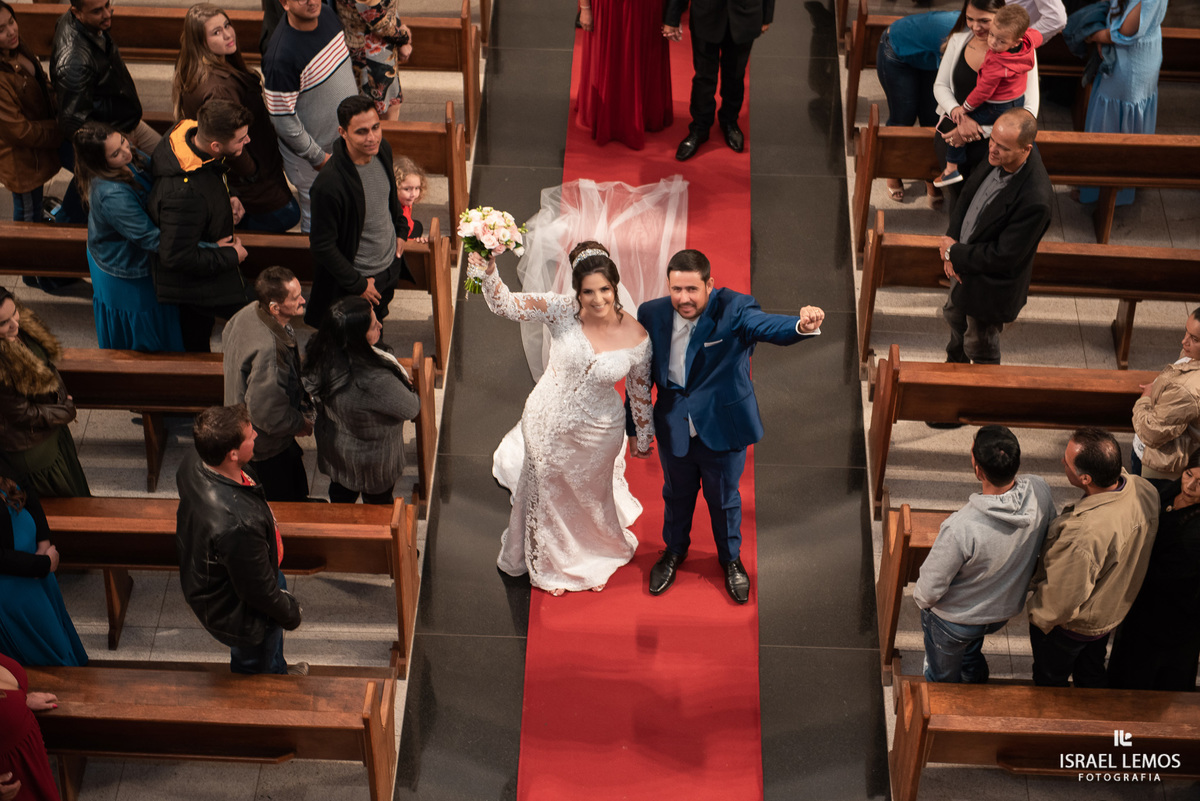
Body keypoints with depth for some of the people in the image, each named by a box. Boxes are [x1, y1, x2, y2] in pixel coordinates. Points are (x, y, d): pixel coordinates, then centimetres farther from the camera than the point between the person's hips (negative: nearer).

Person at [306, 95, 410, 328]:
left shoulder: (382, 149, -14)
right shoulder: (329, 184, -37)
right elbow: (322, 246, -25)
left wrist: (400, 229, 11)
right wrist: (358, 285, -18)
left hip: (391, 263, 6)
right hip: (360, 277, -6)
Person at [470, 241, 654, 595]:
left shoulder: (636, 337, -21)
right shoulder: (562, 311, -24)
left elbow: (640, 389, -6)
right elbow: (505, 304, -26)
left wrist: (644, 436, 7)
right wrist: (489, 273, -47)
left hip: (596, 434, 0)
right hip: (548, 423, 0)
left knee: (591, 496, 26)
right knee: (548, 491, 23)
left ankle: (596, 556, 59)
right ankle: (552, 564, 52)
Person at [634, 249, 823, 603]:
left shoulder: (734, 309, -23)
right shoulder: (652, 314, -13)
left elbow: (768, 325, -44)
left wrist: (802, 326, -68)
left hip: (722, 427, -2)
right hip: (673, 426, 2)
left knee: (724, 497, 20)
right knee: (677, 494, 25)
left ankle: (731, 558, 48)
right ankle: (674, 551, 54)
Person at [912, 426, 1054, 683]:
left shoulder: (960, 529, -43)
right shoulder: (1040, 491, -27)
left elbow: (929, 591, -28)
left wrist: (921, 599, -4)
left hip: (954, 620, -5)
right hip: (1007, 608, 5)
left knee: (944, 680, 26)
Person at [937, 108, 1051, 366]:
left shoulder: (1035, 200, -40)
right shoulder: (996, 156, -17)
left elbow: (1003, 257, -31)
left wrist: (955, 253, -19)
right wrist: (952, 242, -12)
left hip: (990, 286, -8)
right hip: (962, 267, 8)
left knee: (980, 347, 19)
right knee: (954, 316, 35)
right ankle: (954, 363, 66)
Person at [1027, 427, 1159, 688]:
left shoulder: (1082, 534, -46)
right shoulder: (1145, 490, -23)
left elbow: (1062, 602, -31)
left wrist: (1037, 616, -11)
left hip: (1073, 626, -6)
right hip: (1114, 609, 7)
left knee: (1050, 680, 26)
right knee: (1091, 675, 33)